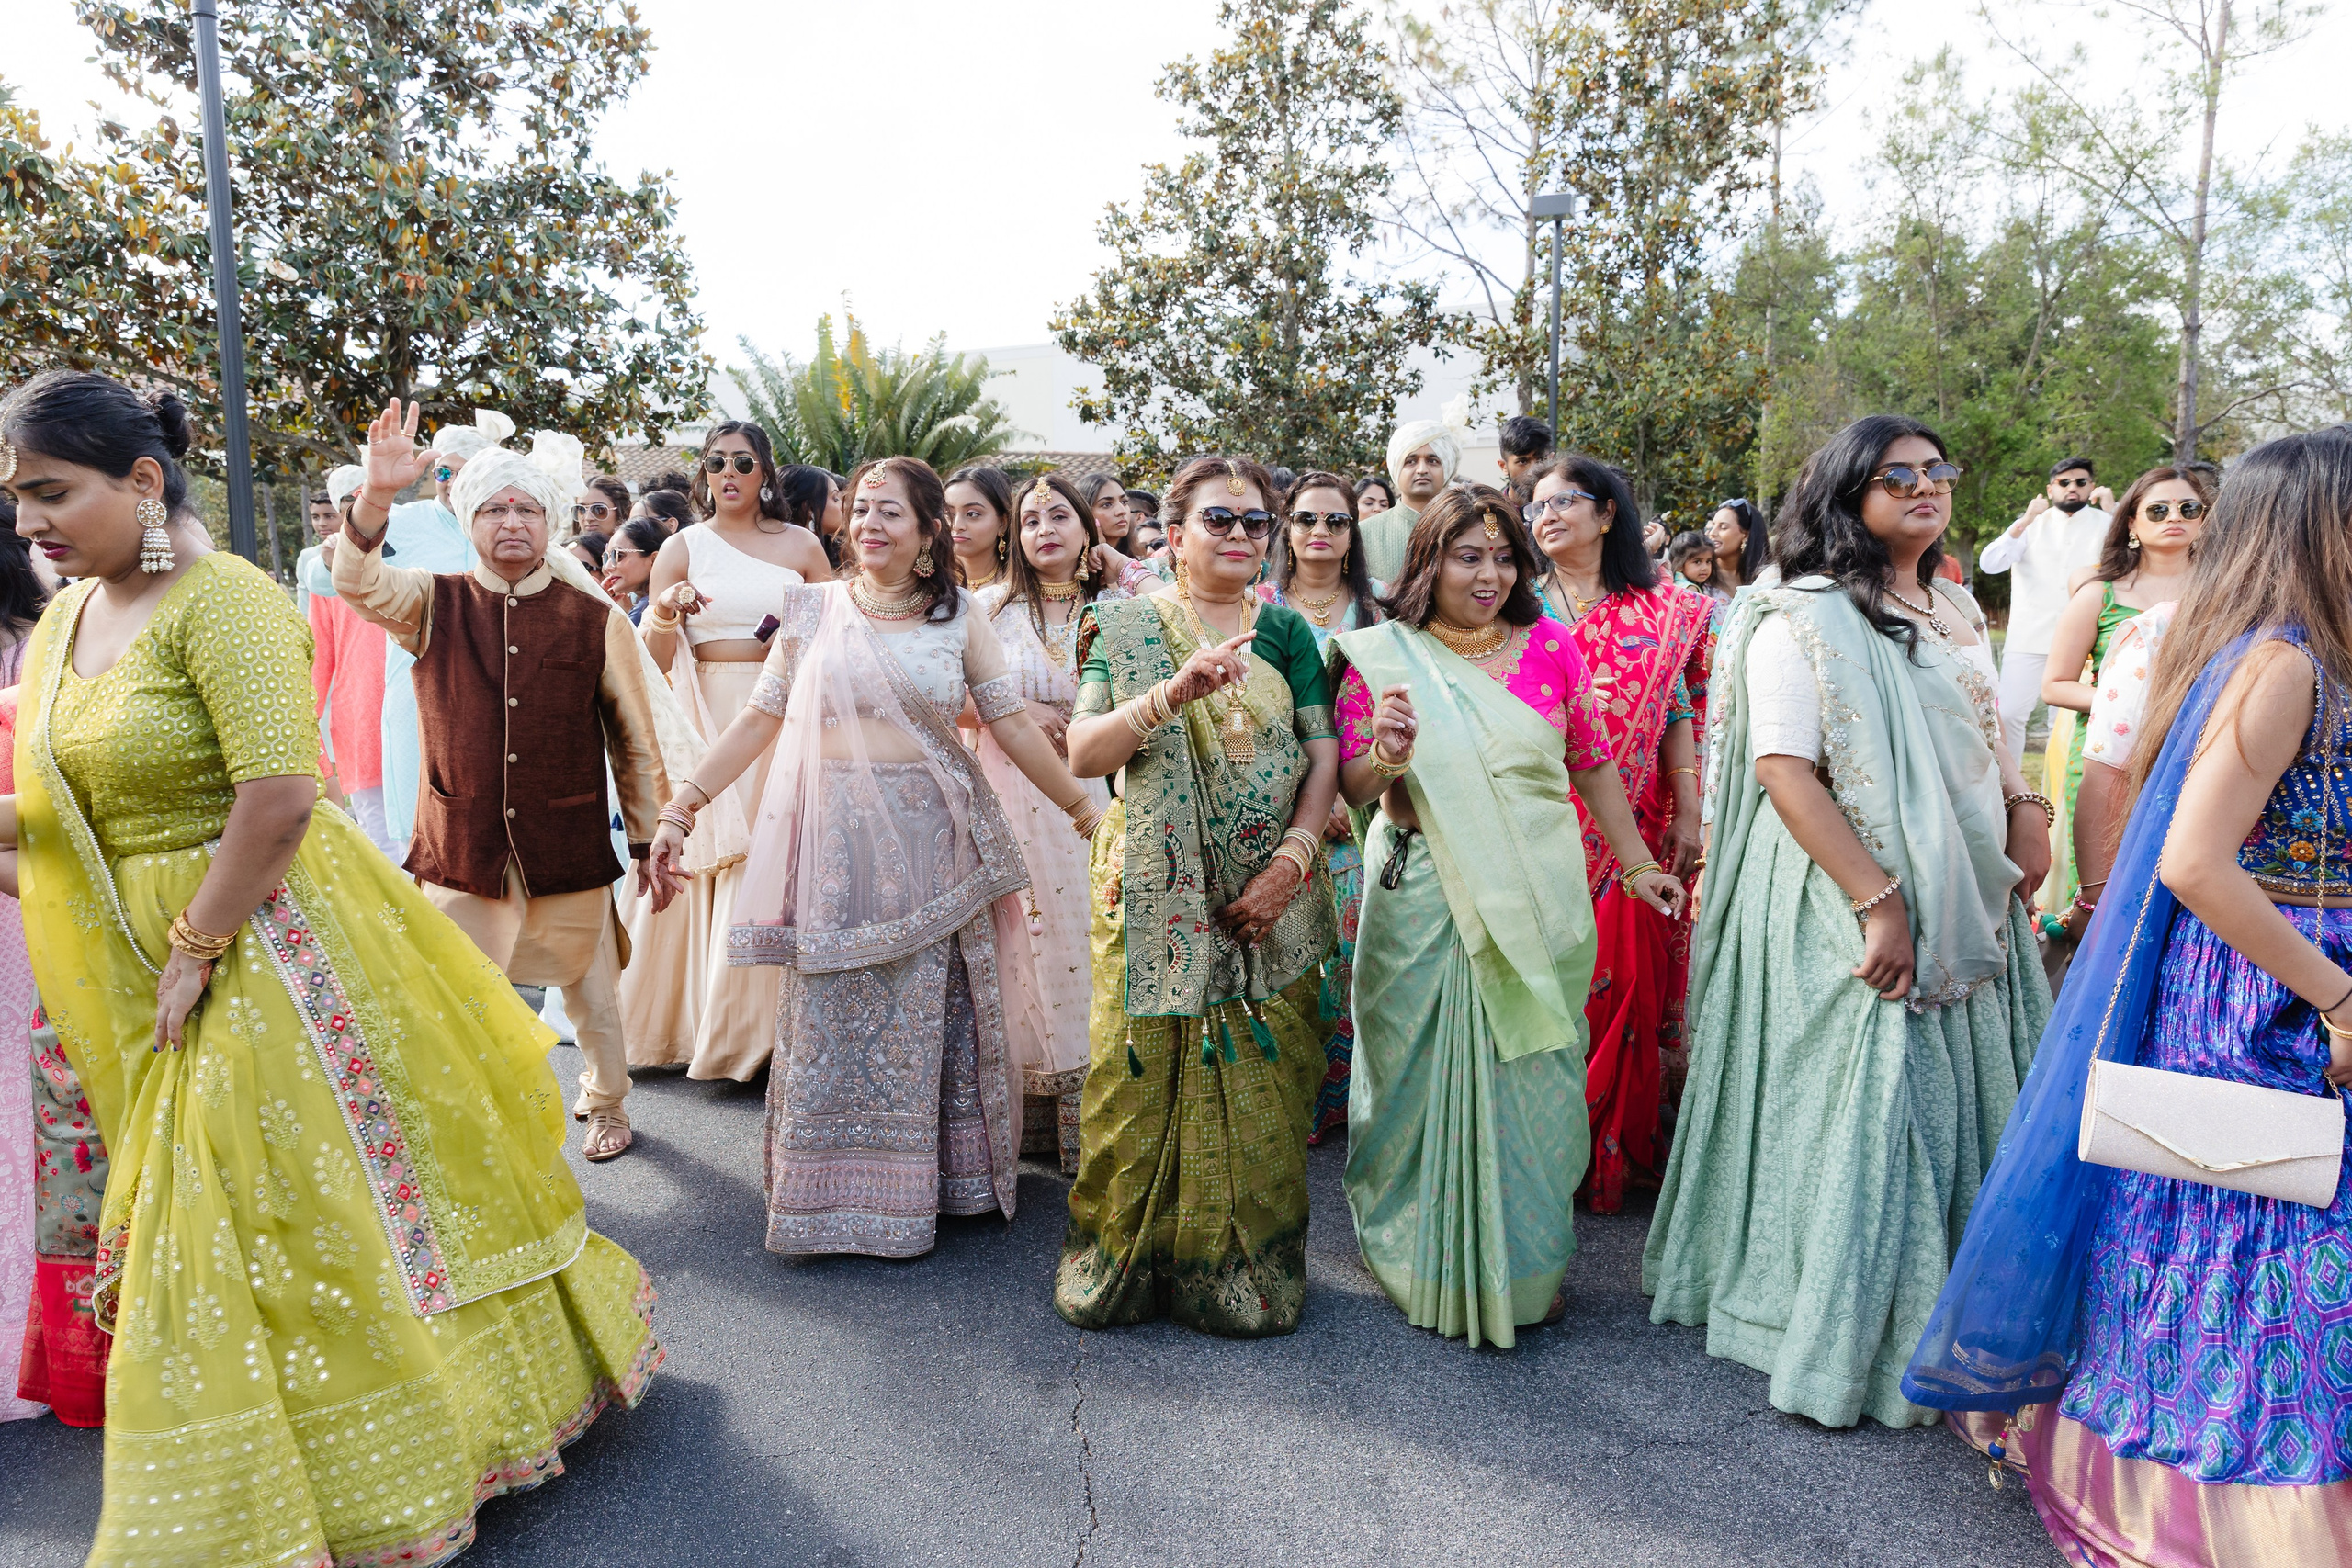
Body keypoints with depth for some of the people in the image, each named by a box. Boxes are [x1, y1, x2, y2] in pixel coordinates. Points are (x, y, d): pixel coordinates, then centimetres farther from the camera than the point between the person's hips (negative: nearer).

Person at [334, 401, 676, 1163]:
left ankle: (604, 1104, 40)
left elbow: (635, 738, 2)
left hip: (572, 850, 0)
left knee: (593, 994, 14)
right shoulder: (435, 607, 2)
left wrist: (650, 839, 4)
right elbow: (357, 582, -17)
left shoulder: (595, 619, -3)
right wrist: (376, 496, -34)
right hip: (462, 849, 1)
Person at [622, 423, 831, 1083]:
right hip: (704, 717, 0)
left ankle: (755, 1024, 10)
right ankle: (680, 1019, 13)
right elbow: (652, 658, 1)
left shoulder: (801, 544, 10)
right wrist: (665, 614, -19)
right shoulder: (683, 548, 7)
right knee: (698, 867, -1)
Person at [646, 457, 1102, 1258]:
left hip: (930, 839, 0)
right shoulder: (814, 609, 5)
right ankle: (831, 1190, 18)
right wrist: (681, 809, 1)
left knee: (924, 1010, 7)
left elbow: (1013, 724, 3)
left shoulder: (960, 618, 4)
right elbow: (758, 719, 5)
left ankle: (919, 1184, 22)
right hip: (837, 838, 0)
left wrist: (1082, 809, 1)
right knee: (830, 1012, 4)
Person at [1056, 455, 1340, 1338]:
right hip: (1156, 898, -1)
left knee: (1258, 1089, 5)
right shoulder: (1125, 627, 3)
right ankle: (1124, 1262, 21)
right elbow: (1082, 754, -8)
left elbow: (1324, 758, 5)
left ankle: (1249, 1267, 21)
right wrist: (1174, 693, -23)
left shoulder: (1284, 630, 8)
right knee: (1145, 1079, 2)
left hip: (1269, 899, 2)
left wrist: (1292, 860, -9)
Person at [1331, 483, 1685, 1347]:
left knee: (1531, 1075, 8)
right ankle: (1432, 1264, 27)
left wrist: (1637, 864, 13)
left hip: (1538, 899, 1)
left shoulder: (1550, 645, 3)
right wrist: (1385, 756, -20)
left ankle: (1526, 1262, 29)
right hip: (1424, 896, -1)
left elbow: (1593, 764, 12)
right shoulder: (1383, 656, -1)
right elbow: (1350, 786, 1)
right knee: (1428, 1076, 7)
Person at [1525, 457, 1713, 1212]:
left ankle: (1618, 1149, 19)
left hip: (1629, 830, 1)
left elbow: (1679, 718, 6)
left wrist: (1689, 816, 1)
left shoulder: (1664, 613, 6)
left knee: (1625, 974, 2)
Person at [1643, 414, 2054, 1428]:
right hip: (1845, 906, -8)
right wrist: (1876, 899, -23)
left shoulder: (1956, 615, 14)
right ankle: (1843, 1337, 13)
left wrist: (2025, 808, 5)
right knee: (1862, 1108, -3)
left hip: (1968, 905, 8)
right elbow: (1782, 766, -20)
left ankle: (1947, 1316, 31)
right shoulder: (1803, 619, -12)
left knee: (1961, 1109, 13)